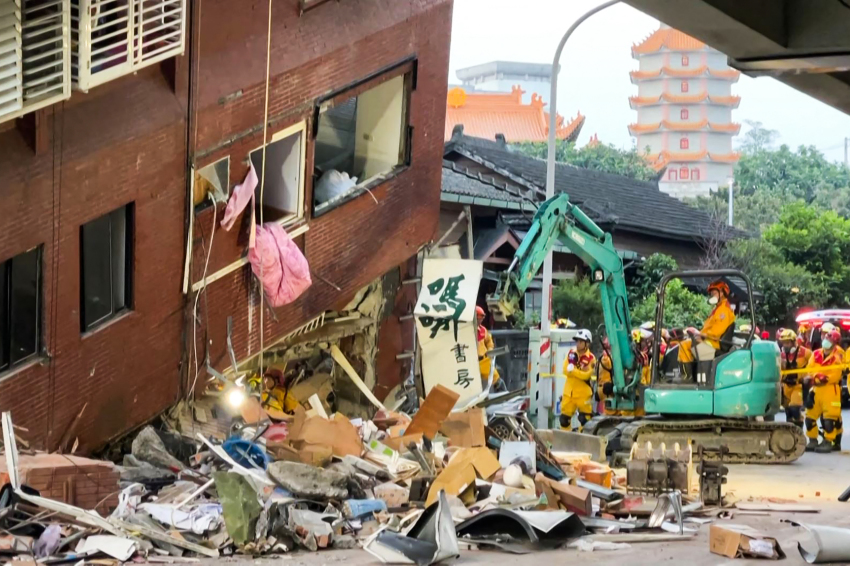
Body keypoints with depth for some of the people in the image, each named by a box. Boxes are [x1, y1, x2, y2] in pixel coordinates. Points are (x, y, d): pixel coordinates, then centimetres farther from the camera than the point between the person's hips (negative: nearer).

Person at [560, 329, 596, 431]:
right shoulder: (571, 353, 5)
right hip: (569, 391, 4)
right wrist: (580, 372, -16)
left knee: (585, 419, -7)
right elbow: (566, 369, -4)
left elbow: (586, 375, -17)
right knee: (564, 417, 10)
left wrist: (573, 370, -19)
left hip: (583, 393, -4)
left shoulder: (590, 358, -7)